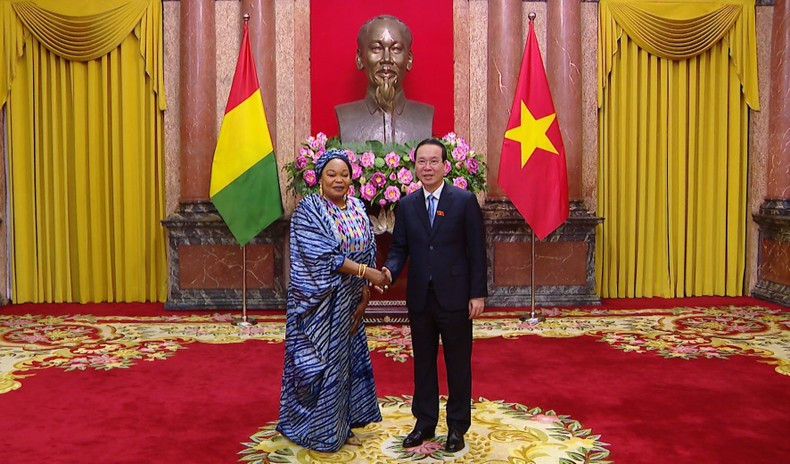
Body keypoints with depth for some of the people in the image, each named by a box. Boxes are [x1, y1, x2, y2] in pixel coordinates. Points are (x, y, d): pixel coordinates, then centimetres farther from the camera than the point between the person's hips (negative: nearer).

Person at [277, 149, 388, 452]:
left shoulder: (358, 208, 6)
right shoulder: (308, 209, -12)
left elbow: (368, 251, 7)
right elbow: (323, 256, -21)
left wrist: (364, 295, -2)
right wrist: (368, 272, -22)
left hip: (348, 304, 6)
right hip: (319, 303, -6)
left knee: (345, 360, 13)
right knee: (318, 361, 4)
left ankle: (341, 424, 28)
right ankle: (316, 429, 21)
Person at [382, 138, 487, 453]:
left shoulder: (465, 200, -4)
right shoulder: (406, 205, 6)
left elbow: (476, 250, -5)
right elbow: (399, 247, 7)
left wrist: (478, 294, -9)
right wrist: (389, 270, -14)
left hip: (454, 297, -3)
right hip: (420, 298, 4)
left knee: (458, 364, 8)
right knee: (423, 363, 14)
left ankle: (457, 426, 23)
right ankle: (425, 423, 29)